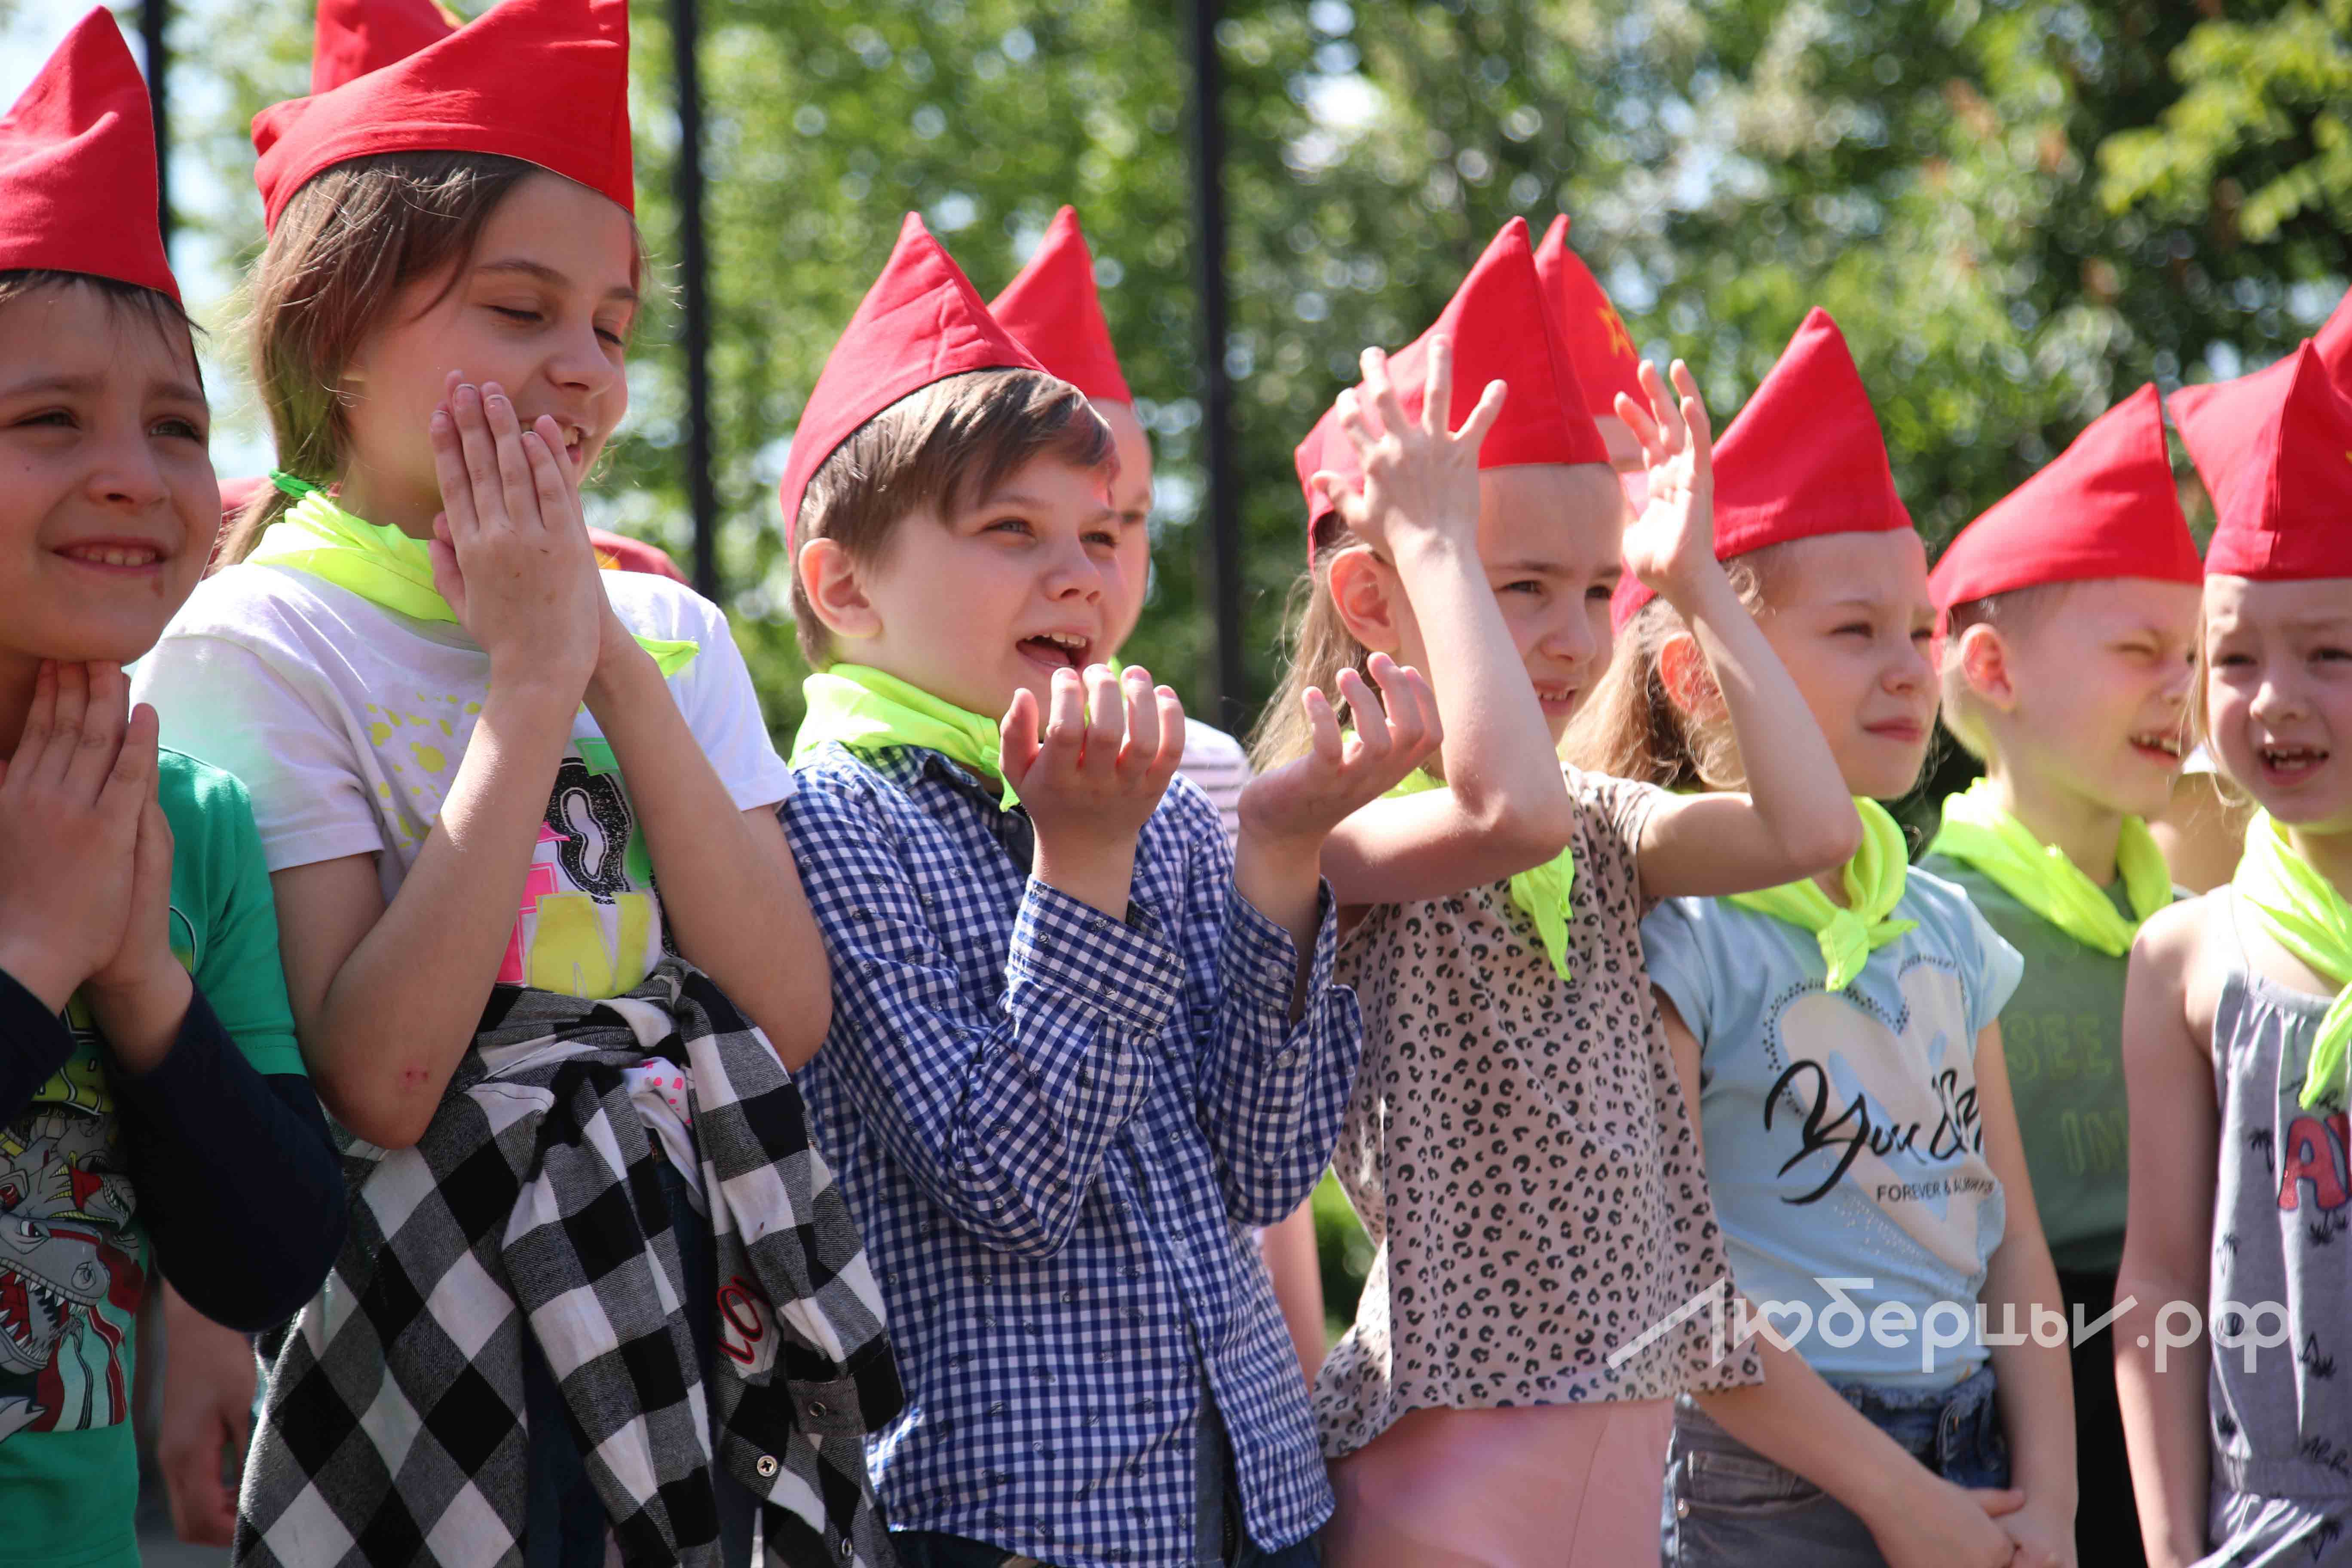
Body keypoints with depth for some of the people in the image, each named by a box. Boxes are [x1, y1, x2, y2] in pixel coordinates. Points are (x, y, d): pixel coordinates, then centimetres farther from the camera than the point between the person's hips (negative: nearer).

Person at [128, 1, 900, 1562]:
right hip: (431, 1363, -5)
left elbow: (791, 1016, -5)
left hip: (699, 1345, 5)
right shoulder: (257, 644, -8)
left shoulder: (668, 629, 7)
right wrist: (532, 673, -17)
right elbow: (376, 1080, -20)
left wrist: (614, 659, -10)